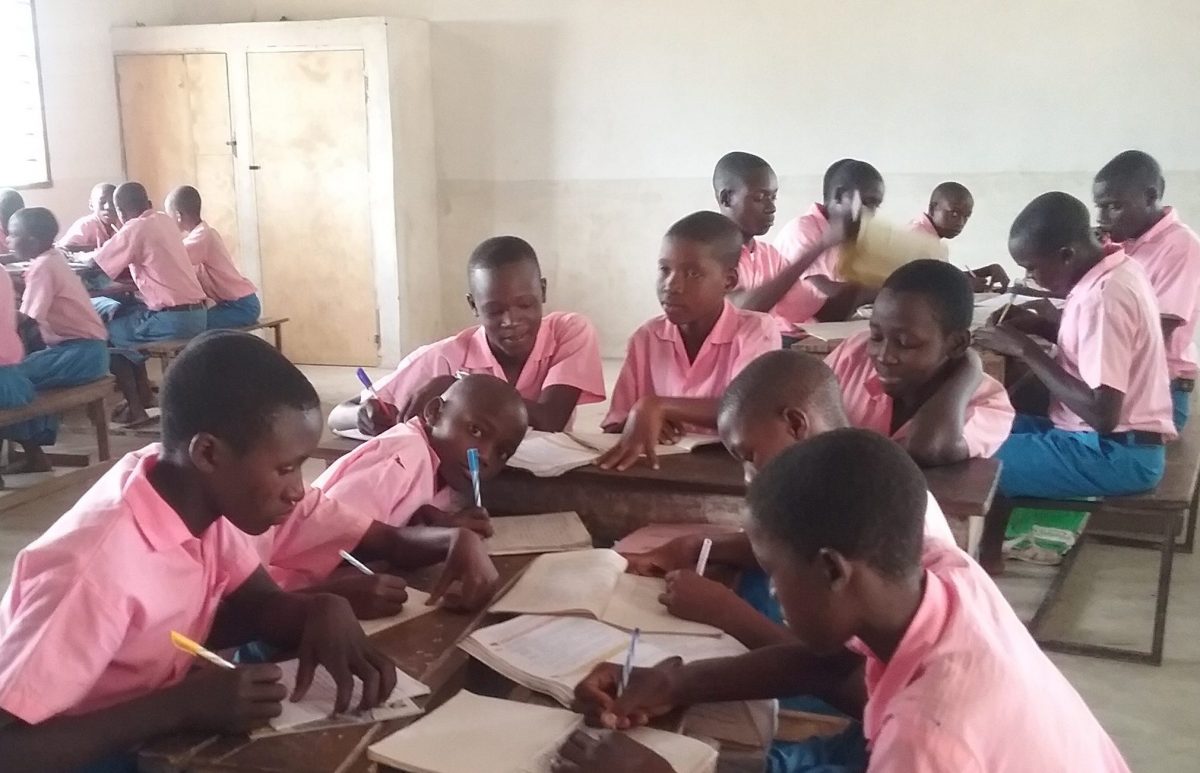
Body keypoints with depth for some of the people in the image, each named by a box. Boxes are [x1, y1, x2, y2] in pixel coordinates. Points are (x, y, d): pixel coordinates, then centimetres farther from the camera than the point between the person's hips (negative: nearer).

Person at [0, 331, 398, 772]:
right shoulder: (94, 567, -32)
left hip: (159, 736, 6)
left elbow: (254, 603, 0)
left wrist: (323, 611, -20)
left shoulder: (201, 496, -13)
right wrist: (182, 706, -31)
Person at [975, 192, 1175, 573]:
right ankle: (988, 548, 17)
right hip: (1107, 439, 10)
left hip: (1117, 453, -10)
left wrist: (1025, 349, -20)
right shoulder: (1113, 272, 3)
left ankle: (985, 556, 7)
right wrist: (1045, 325, 1)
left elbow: (1102, 414, -27)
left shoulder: (1105, 297, -24)